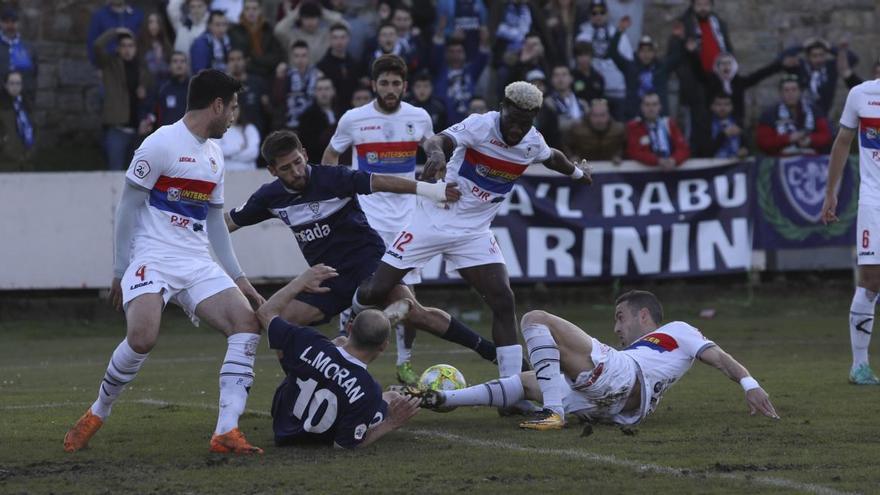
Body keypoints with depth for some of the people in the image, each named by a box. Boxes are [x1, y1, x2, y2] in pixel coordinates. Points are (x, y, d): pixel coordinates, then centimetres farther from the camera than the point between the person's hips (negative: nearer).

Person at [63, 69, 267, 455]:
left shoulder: (214, 155, 16)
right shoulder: (162, 144, -8)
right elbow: (127, 207, -6)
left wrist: (238, 278, 19)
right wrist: (120, 271, -7)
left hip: (198, 265, 7)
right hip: (152, 259, -7)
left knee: (247, 323, -13)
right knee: (143, 337, -28)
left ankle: (226, 432, -15)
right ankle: (96, 415, -2)